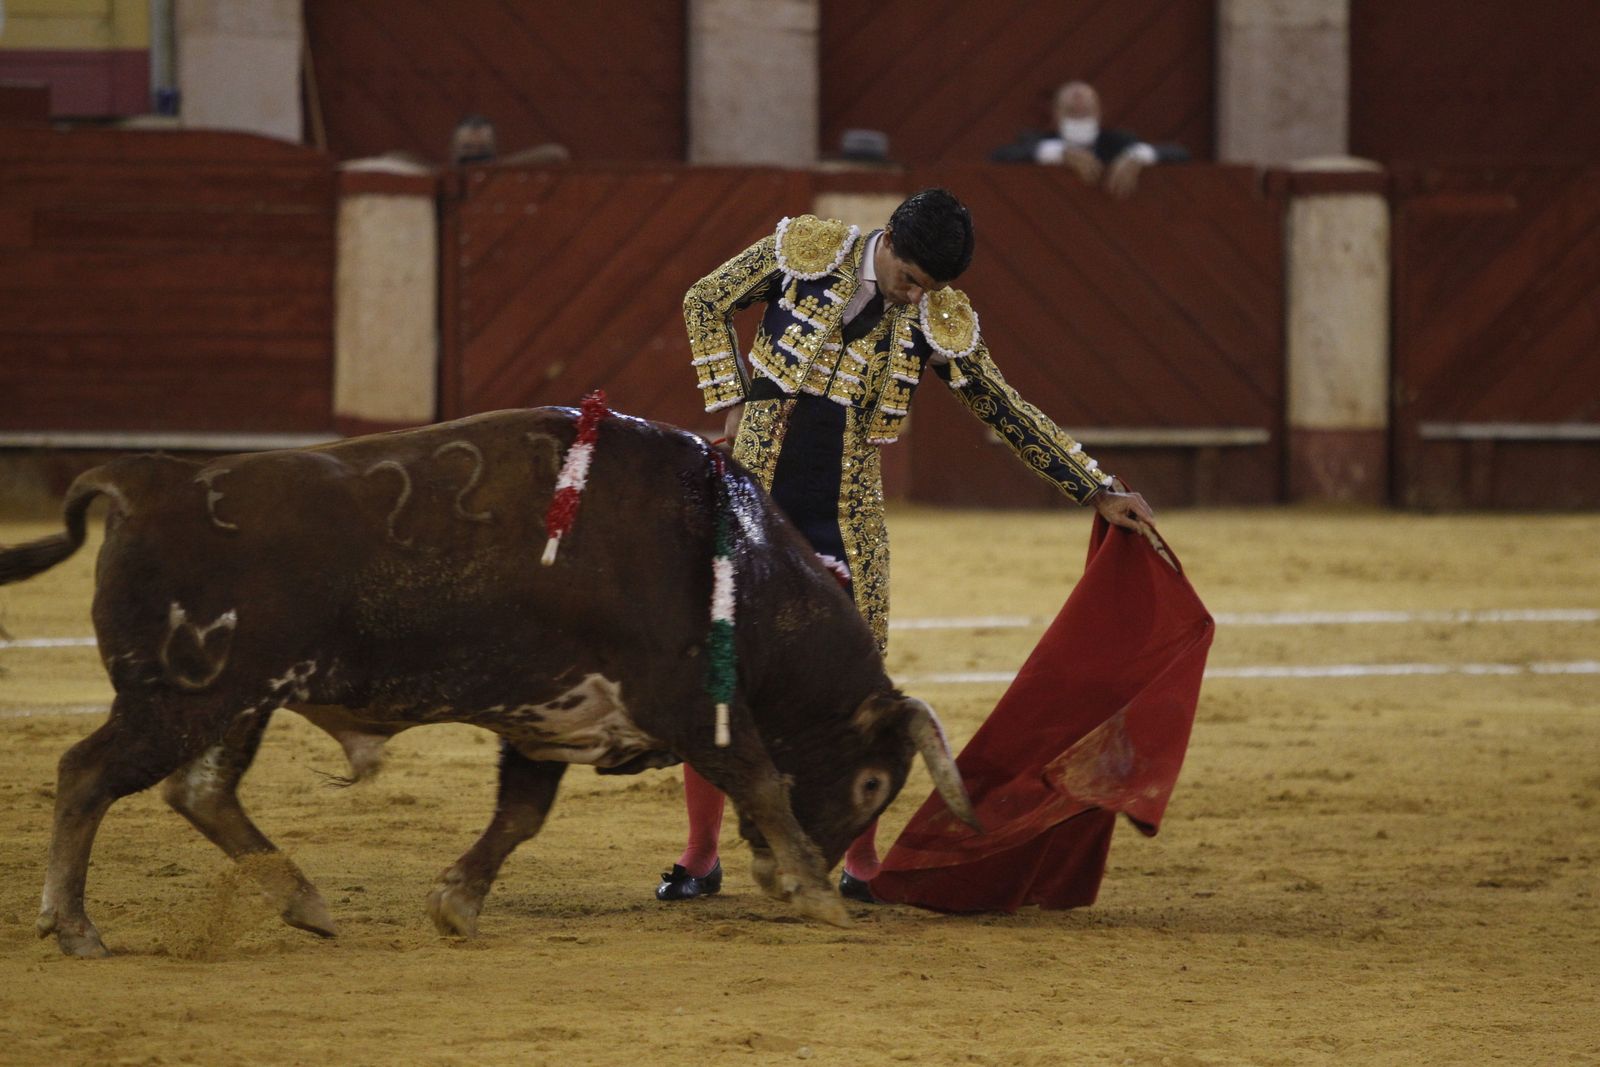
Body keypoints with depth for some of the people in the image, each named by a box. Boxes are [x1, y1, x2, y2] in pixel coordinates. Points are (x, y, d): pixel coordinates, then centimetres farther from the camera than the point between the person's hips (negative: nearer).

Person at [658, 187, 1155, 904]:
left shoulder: (941, 319, -4)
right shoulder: (806, 251, -7)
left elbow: (1007, 414, 5)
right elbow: (706, 303, 6)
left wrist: (1099, 493, 4)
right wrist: (732, 402, -2)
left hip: (845, 515, 1)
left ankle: (862, 862, 11)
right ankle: (700, 856, 10)